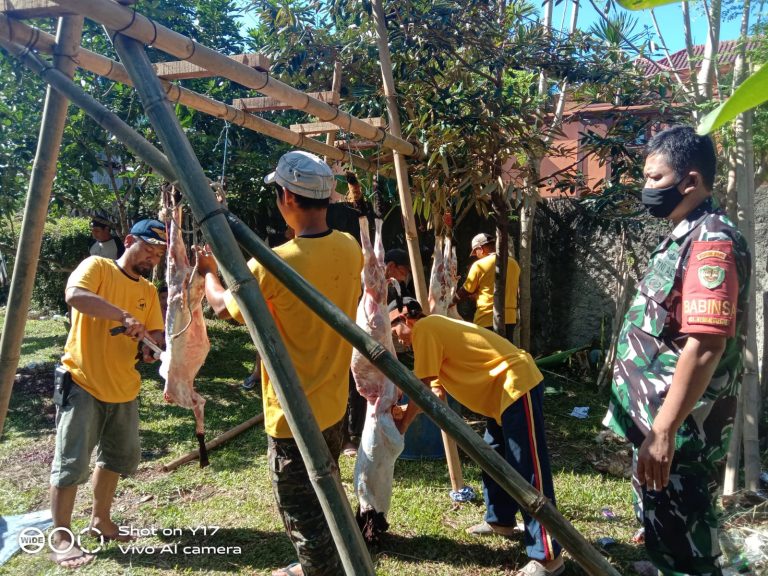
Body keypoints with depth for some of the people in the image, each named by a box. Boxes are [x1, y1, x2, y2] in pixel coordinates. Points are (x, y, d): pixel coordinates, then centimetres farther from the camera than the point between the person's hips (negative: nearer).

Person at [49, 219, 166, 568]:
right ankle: (60, 538, 7)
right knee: (72, 463, -6)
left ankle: (101, 520, 34)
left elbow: (156, 333, 7)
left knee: (119, 458, 17)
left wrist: (152, 347, -17)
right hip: (81, 383, -7)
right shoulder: (97, 267, -8)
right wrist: (124, 316, -36)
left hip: (123, 388, 7)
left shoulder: (149, 291, 10)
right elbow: (74, 294, -27)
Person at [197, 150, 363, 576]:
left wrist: (208, 271, 16)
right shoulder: (351, 249, -4)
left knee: (303, 516, 9)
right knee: (326, 498, 25)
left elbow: (223, 305, -5)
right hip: (333, 404, 8)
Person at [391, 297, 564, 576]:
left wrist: (402, 425, 0)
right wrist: (406, 412, 7)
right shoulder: (433, 330, 18)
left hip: (517, 383, -11)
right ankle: (500, 520, 39)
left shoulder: (423, 327, -10)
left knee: (528, 471, -9)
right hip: (501, 389, 11)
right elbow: (437, 393, 15)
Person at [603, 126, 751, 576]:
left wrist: (663, 431, -27)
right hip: (657, 417, 10)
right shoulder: (684, 237, 12)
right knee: (663, 528, 22)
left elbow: (705, 347, -27)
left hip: (679, 428, -10)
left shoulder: (712, 241, -19)